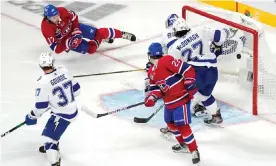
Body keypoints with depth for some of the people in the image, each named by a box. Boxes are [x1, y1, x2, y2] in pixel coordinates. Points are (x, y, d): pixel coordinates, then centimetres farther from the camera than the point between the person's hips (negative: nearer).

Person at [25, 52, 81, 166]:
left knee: (50, 137, -5)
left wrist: (32, 117, 1)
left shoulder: (43, 83, -22)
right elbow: (76, 89, 4)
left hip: (62, 115, -8)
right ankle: (50, 147, 54)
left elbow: (41, 105, -17)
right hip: (73, 109, 8)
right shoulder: (64, 71, -6)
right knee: (53, 128, 32)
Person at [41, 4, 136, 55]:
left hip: (74, 28, 2)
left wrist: (76, 31, -16)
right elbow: (56, 49, -31)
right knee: (91, 49, -12)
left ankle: (123, 34, 14)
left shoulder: (62, 11, -28)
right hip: (65, 41, -2)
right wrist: (69, 43, -45)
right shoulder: (46, 28, -35)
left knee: (101, 32, -9)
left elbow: (74, 18, -5)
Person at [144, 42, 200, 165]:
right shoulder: (151, 72, 8)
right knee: (170, 122, 20)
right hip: (169, 102, 10)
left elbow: (187, 69, -25)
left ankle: (194, 150, 1)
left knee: (183, 125, -11)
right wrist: (152, 97, -8)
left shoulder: (166, 61, -23)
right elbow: (156, 87, 12)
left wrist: (190, 84, -24)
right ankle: (183, 144, 38)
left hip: (181, 99, -10)